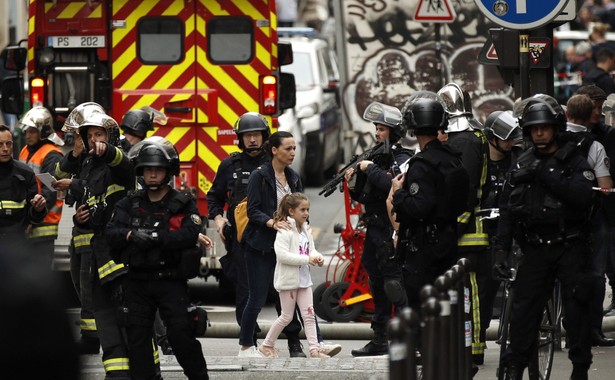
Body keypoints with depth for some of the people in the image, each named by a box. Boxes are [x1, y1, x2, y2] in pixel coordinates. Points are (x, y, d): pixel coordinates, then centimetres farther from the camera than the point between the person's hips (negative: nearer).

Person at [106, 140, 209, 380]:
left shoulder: (183, 204, 1)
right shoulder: (130, 204, 11)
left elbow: (190, 234, -15)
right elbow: (111, 232, -1)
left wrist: (155, 238, -23)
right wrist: (131, 235, -22)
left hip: (171, 281, -4)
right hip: (138, 281, 4)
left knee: (181, 333, -7)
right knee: (137, 336, 3)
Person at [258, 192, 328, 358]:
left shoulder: (306, 230, 9)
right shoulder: (284, 231, -16)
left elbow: (311, 249, 14)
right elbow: (282, 254, -25)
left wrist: (317, 257, -11)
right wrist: (307, 259, -27)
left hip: (304, 278, 7)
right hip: (288, 279, -7)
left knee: (309, 314, 2)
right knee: (287, 316, 2)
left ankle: (315, 349, 1)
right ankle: (267, 345, 17)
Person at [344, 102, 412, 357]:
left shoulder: (403, 160, -9)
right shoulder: (377, 158, 15)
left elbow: (393, 185, -28)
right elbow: (364, 197, 18)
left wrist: (370, 169, -19)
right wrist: (354, 180, 0)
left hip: (393, 232, -9)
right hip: (374, 231, 9)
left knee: (397, 288, -11)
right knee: (378, 287, 14)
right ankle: (380, 340, 21)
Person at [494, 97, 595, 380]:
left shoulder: (574, 161, 0)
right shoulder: (522, 167, 11)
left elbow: (583, 197, -18)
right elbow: (507, 212, 10)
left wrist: (547, 175, -19)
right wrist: (501, 250, 1)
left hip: (570, 248, -3)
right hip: (535, 249, 3)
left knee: (576, 309, -2)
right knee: (524, 308, -4)